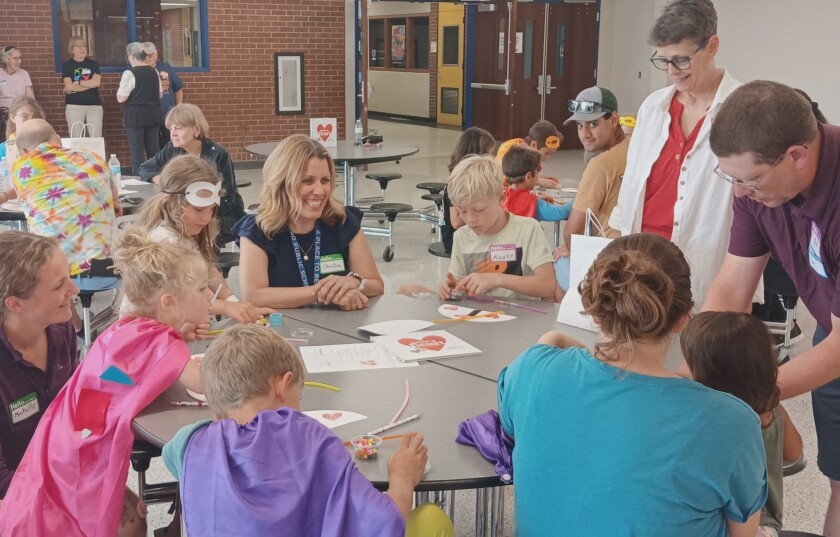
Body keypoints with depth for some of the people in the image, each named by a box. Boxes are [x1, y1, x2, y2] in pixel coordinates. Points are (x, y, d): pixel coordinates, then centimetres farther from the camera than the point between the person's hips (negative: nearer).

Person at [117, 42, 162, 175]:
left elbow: (121, 98, -13)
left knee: (137, 150, -1)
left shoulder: (129, 74, -13)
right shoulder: (154, 72, 6)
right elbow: (160, 94, 14)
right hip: (153, 114, 6)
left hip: (135, 115, -6)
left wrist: (121, 87, 5)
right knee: (154, 148, 10)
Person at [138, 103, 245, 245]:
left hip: (225, 217, -5)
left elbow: (226, 203, -18)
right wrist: (161, 179, -7)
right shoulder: (173, 150, -1)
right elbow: (145, 168, 15)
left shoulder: (217, 155, -17)